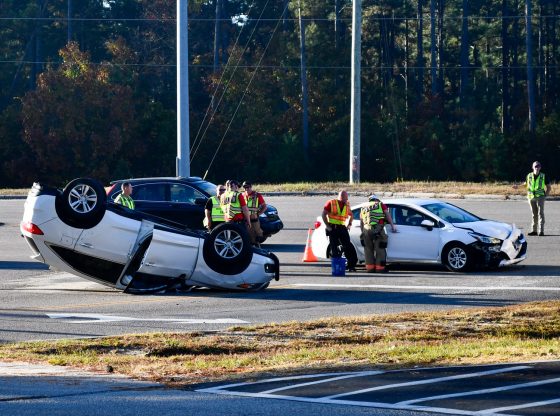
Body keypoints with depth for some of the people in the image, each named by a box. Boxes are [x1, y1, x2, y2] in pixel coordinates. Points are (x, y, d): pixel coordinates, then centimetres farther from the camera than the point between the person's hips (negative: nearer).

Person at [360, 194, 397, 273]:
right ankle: (380, 267, -3)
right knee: (380, 249, 1)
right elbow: (388, 215, 10)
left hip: (366, 229, 3)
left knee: (368, 249, 11)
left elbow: (361, 222, 27)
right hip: (378, 228, -3)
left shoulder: (364, 208, 27)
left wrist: (363, 232, 35)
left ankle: (370, 267, 8)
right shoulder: (381, 205, 18)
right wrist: (392, 226, 12)